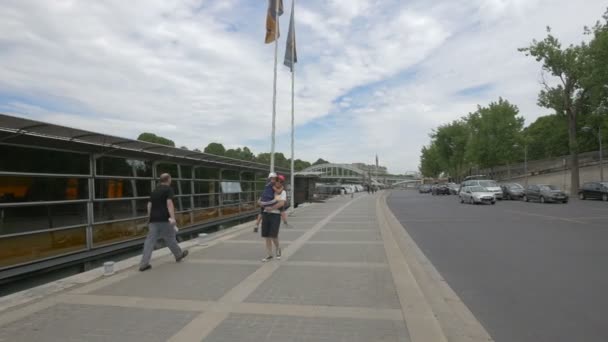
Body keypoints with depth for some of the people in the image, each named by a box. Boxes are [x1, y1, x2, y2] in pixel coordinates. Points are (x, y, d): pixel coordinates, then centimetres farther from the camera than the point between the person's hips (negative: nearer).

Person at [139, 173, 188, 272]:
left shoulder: (155, 190, 18)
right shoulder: (168, 189, -4)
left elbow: (149, 205, 17)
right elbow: (169, 203, -17)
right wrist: (172, 217, -22)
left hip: (154, 219, 6)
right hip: (164, 219, -6)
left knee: (150, 240, 2)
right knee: (170, 238, 10)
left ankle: (144, 264, -2)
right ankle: (179, 255, 29)